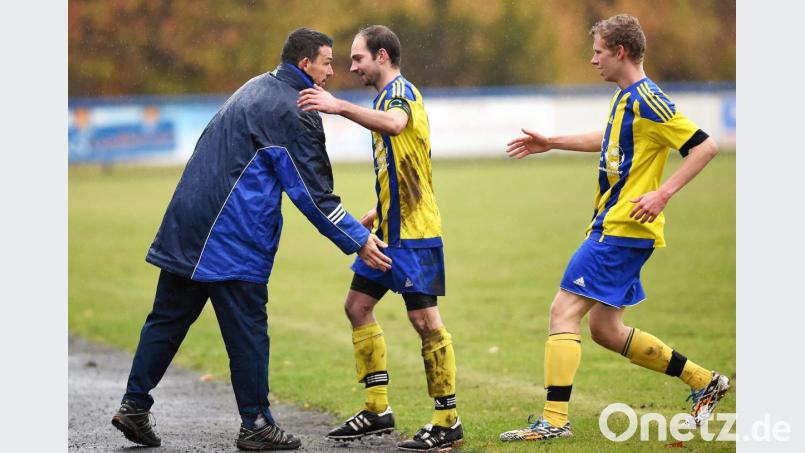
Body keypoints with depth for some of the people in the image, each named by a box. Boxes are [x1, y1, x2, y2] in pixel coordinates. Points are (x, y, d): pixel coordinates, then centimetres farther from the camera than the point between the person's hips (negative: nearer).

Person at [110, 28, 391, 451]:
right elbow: (313, 194, -12)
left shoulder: (257, 87, 17)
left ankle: (134, 404, 13)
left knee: (168, 318, 12)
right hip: (234, 238, -9)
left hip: (186, 224, 9)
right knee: (247, 331, 0)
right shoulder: (293, 113, -12)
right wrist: (358, 241, -6)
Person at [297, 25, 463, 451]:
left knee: (425, 320, -9)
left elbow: (394, 123, -39)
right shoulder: (388, 96, 18)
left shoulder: (400, 90, -12)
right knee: (358, 305, 11)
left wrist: (339, 106, -46)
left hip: (415, 232, -10)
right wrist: (378, 212, 22)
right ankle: (378, 409, 16)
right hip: (390, 229, 10)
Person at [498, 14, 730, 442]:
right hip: (613, 226, 10)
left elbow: (705, 146, -19)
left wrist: (663, 193, -24)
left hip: (621, 230, -10)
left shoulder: (647, 100, -15)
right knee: (605, 329, 14)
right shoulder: (625, 97, 14)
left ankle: (554, 420, -13)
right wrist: (552, 143, 35)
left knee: (564, 311, -12)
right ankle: (705, 382, 22)